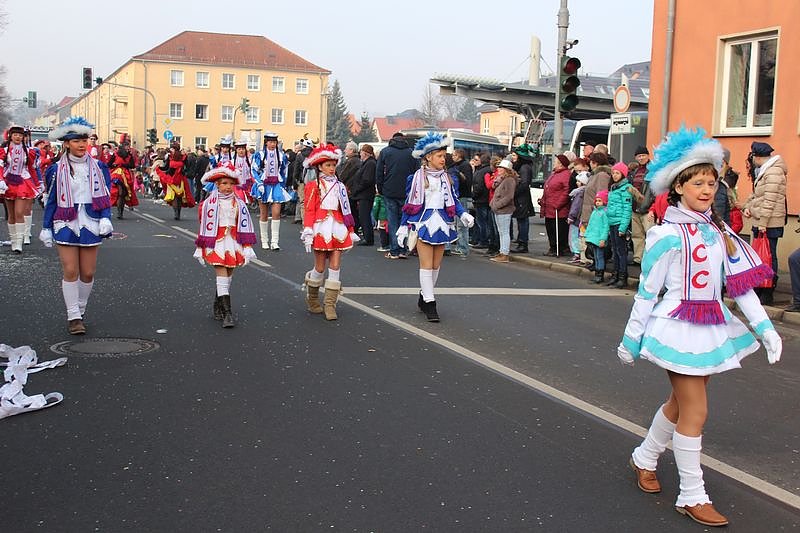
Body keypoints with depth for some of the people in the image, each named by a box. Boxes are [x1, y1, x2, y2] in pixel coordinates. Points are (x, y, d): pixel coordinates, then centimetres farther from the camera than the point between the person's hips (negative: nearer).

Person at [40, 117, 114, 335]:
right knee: (70, 271, -5)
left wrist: (105, 218, -8)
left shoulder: (97, 166, 5)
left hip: (90, 223, 1)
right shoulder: (57, 169, 2)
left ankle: (80, 309, 24)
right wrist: (46, 228, 5)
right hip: (66, 225, -1)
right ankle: (73, 316, 2)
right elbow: (51, 201, 7)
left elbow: (105, 195, 7)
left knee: (88, 272, 3)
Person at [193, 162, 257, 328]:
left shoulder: (239, 203, 2)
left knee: (228, 275, 11)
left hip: (233, 244, 4)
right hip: (216, 243, -4)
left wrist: (247, 247, 3)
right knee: (222, 274, -9)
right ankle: (227, 313, -11)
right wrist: (200, 248, 1)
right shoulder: (209, 203, -6)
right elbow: (204, 226, -2)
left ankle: (218, 307, 27)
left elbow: (245, 226, 4)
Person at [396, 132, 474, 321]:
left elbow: (453, 201, 11)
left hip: (441, 224, 5)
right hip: (423, 223, -5)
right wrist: (403, 227, -2)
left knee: (436, 265, 10)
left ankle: (424, 297, 24)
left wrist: (463, 214, -8)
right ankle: (430, 305, -5)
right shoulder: (418, 176, -4)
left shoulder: (446, 177, 8)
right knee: (426, 264, -7)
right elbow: (410, 203, -1)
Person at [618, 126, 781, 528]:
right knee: (695, 412, -3)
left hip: (711, 328, 7)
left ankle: (644, 459, 40)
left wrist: (764, 326, 1)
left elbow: (740, 282, 6)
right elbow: (647, 291, -10)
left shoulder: (718, 231, 6)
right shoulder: (668, 234, -14)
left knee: (681, 404, 18)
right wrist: (631, 339, -6)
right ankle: (692, 497, 9)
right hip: (680, 328, -7)